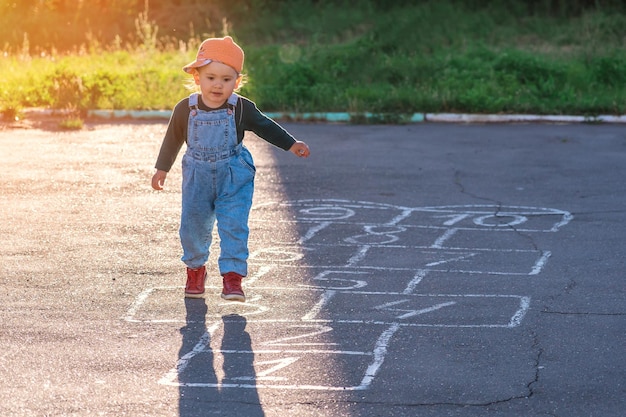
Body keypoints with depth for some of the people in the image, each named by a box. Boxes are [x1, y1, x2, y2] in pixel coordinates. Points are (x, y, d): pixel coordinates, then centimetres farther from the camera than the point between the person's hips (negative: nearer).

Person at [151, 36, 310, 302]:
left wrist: (291, 145, -1)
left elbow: (265, 127, 4)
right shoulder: (185, 109, -10)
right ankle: (195, 269, 32)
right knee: (192, 226, 8)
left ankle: (232, 276, -7)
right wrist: (162, 169, 14)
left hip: (234, 176, -1)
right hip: (197, 176, 2)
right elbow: (172, 140, 6)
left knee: (234, 226, -11)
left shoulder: (241, 108, -12)